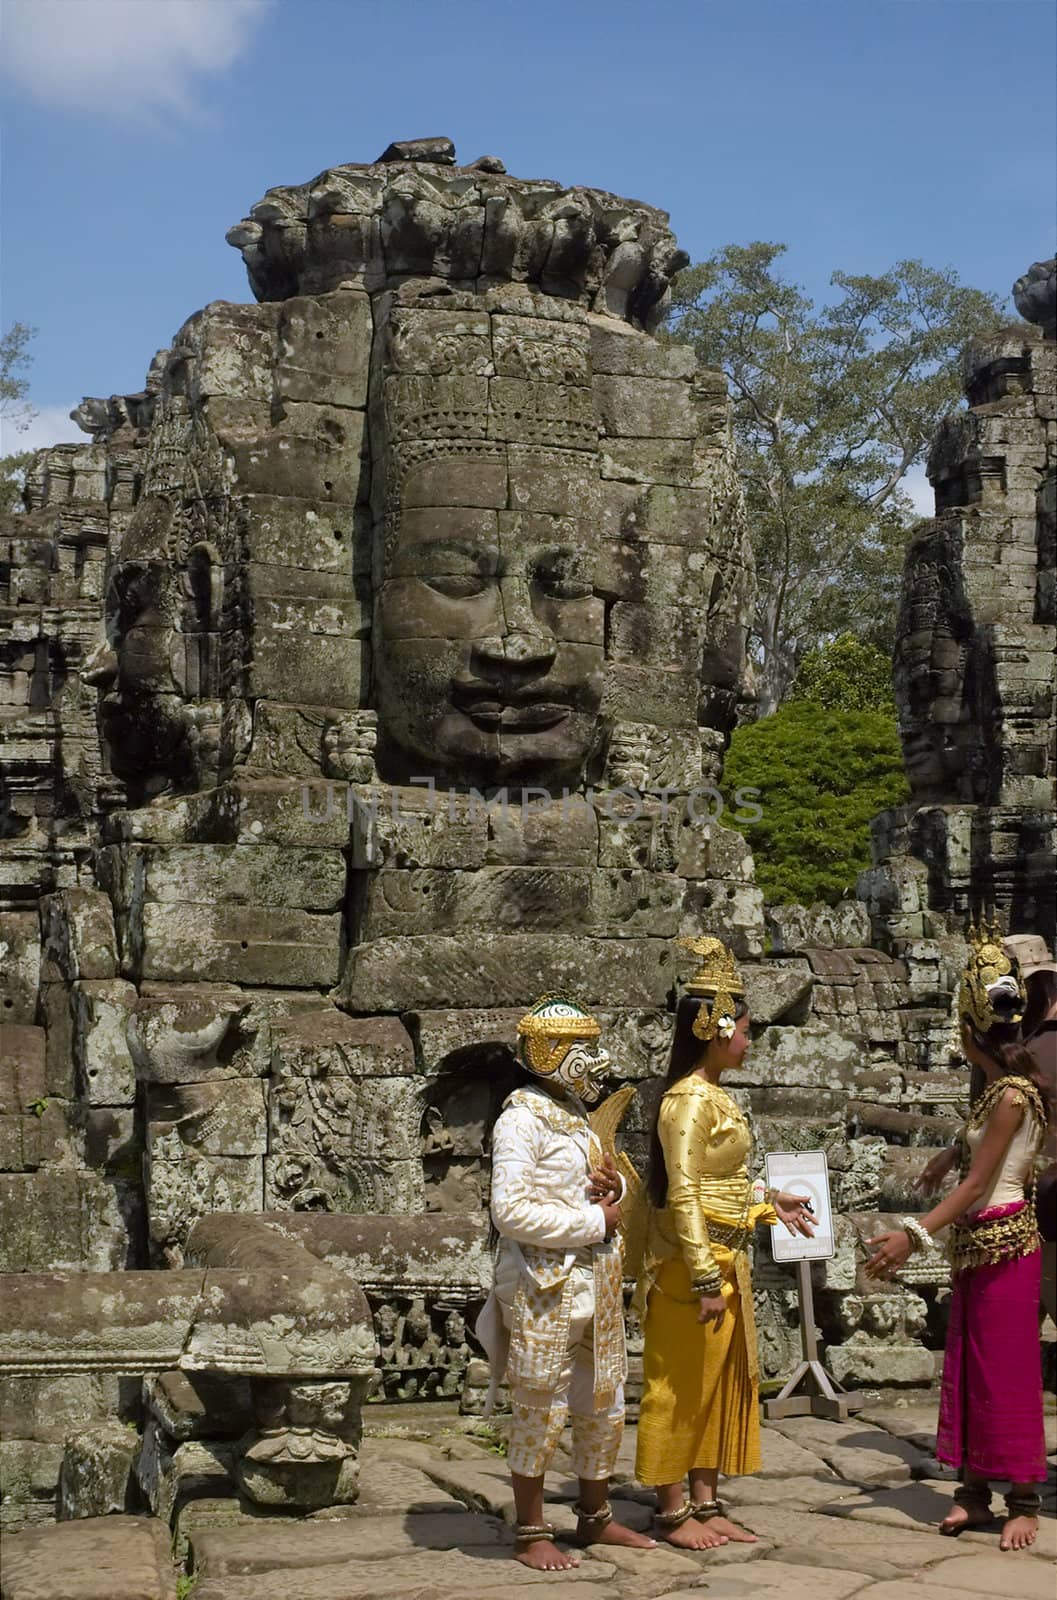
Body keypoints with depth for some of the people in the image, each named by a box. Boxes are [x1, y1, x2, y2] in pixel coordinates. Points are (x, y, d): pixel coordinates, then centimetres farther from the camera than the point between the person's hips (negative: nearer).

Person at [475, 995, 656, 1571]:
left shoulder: (575, 1115, 14)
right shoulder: (522, 1119, -13)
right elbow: (511, 1212, -23)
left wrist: (613, 1185, 2)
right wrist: (593, 1222, -16)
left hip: (597, 1285, 9)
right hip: (545, 1290, -8)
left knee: (604, 1407, 15)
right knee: (541, 1413, 1)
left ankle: (595, 1518, 30)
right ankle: (531, 1535, 13)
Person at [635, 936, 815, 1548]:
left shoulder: (719, 1097, 11)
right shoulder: (688, 1099, -17)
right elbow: (683, 1194, -21)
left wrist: (770, 1204, 22)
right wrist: (705, 1279, -22)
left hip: (728, 1260, 9)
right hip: (692, 1262, -9)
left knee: (723, 1383, 14)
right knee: (682, 1388, 2)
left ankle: (707, 1503, 24)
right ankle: (674, 1513, 12)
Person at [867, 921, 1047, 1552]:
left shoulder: (1012, 1095, -17)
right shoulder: (998, 1090, 9)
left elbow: (978, 1183, -21)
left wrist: (913, 1235, -24)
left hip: (1003, 1243, -9)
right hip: (975, 1242, 9)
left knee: (1006, 1371, -3)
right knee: (969, 1367, 9)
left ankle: (1023, 1501, 5)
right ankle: (975, 1490, 15)